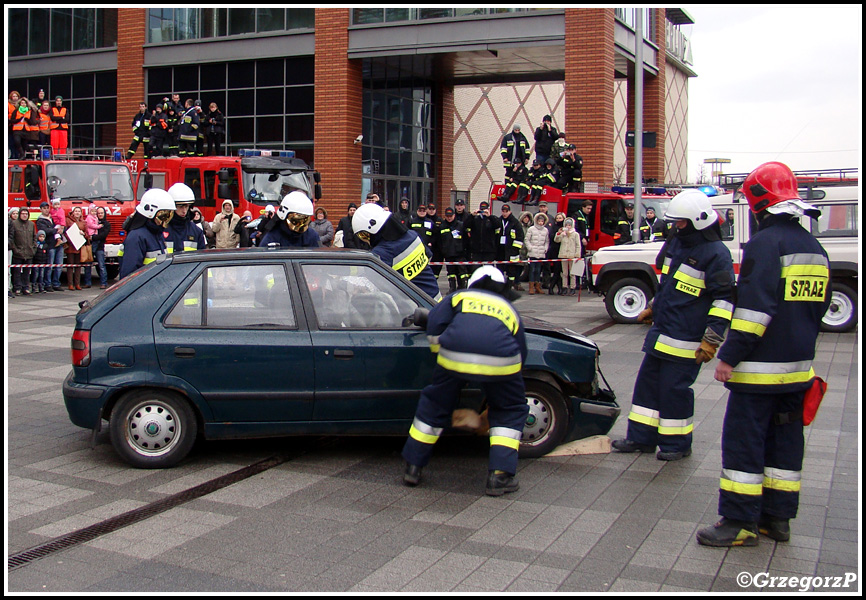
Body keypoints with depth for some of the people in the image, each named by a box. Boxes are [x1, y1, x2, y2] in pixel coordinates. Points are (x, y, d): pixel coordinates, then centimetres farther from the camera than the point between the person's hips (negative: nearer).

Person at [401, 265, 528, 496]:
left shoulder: (460, 296, 30)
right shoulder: (510, 309, 33)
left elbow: (435, 321, 14)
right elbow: (521, 353, 34)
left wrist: (441, 354, 28)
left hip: (455, 356, 0)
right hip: (500, 361, 0)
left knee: (434, 406, 22)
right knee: (510, 411, 23)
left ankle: (412, 468, 29)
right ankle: (500, 475, 13)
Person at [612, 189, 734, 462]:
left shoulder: (716, 254, -15)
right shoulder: (676, 243, 12)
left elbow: (724, 299, -16)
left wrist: (712, 339, -19)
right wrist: (652, 308, 30)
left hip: (685, 341, -9)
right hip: (660, 332, 9)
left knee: (674, 391, -1)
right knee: (648, 384, 12)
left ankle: (677, 444, 14)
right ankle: (641, 437, 22)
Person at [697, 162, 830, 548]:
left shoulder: (765, 243, -15)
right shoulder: (815, 248, 14)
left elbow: (754, 308, -22)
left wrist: (730, 356, -18)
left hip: (760, 369, -9)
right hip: (798, 369, 9)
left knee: (743, 441, -3)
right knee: (785, 441, 13)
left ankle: (740, 522, 0)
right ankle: (778, 517, 21)